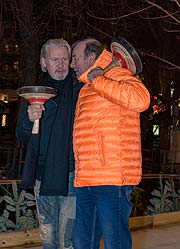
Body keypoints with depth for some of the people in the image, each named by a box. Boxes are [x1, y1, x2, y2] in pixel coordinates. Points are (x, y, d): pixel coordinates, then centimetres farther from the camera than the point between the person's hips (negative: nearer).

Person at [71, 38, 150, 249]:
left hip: (111, 179, -9)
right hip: (84, 182, 9)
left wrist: (98, 81, -15)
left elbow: (140, 99, -25)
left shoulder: (117, 76, -2)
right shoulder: (87, 89, 25)